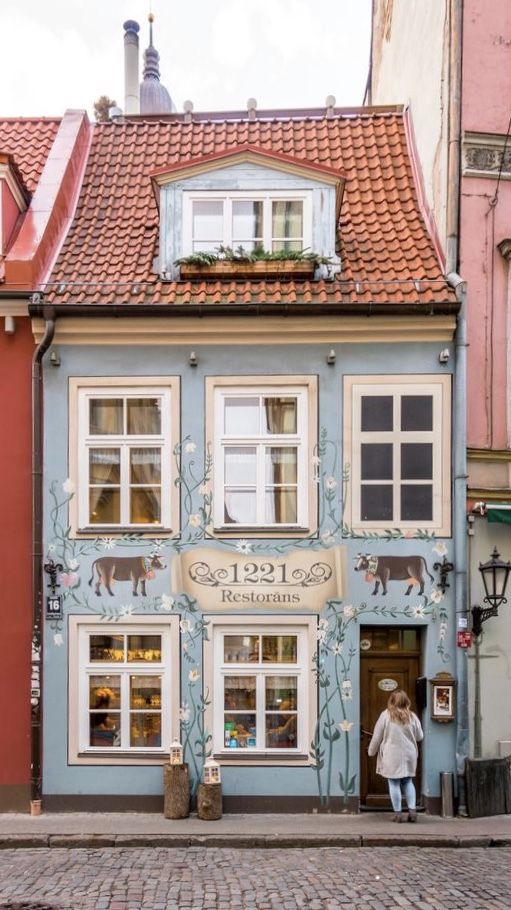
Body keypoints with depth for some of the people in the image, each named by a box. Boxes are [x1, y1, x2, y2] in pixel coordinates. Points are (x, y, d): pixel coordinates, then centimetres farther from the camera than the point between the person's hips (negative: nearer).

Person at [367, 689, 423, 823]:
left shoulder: (385, 715, -9)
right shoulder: (412, 716, -2)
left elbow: (377, 737, -3)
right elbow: (419, 736, 9)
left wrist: (371, 751, 11)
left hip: (392, 756, -3)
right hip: (409, 755, 3)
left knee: (394, 783, 6)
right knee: (408, 782, 16)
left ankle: (397, 813, 7)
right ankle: (412, 810, 8)